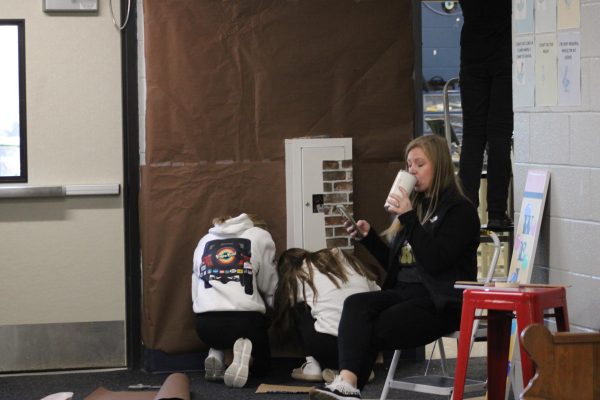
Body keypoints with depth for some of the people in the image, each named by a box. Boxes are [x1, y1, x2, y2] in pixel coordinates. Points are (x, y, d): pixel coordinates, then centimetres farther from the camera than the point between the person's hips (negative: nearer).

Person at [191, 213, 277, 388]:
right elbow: (268, 285, 14)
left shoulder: (205, 240, 24)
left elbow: (195, 290, 18)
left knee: (219, 340, 40)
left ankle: (216, 356, 6)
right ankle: (245, 348, -9)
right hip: (246, 318, -3)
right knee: (261, 365, 24)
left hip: (205, 322, 3)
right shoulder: (260, 236, 14)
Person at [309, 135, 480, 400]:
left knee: (372, 330, -27)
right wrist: (368, 237, 8)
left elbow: (436, 261, -17)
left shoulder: (460, 210, -2)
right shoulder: (416, 205, 19)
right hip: (404, 292, 6)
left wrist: (408, 218, -18)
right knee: (355, 304, -26)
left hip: (440, 302, -6)